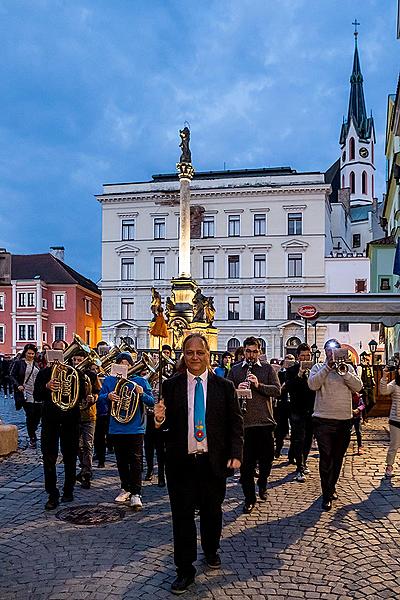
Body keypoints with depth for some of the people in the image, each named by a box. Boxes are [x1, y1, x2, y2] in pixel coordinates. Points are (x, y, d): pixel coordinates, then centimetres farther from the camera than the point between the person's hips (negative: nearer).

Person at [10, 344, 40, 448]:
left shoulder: (37, 364, 13)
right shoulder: (18, 363, 1)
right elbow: (12, 376, 0)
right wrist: (18, 385, -15)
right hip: (26, 394, -4)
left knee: (38, 414, 2)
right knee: (30, 415, -5)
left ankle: (32, 432, 26)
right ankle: (32, 438, 7)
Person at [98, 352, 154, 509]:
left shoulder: (140, 381, 2)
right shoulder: (109, 381, 7)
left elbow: (152, 402, -1)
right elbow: (100, 399, 3)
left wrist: (142, 394, -20)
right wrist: (108, 396, -19)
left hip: (135, 429, -3)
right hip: (116, 429, 3)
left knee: (136, 461, -6)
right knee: (121, 461, 13)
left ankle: (135, 494, -2)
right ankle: (125, 488, 28)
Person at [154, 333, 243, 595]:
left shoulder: (224, 386, 0)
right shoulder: (171, 386, 0)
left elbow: (236, 423, 1)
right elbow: (167, 423, 3)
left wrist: (236, 454, -7)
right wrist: (160, 419, -20)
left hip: (214, 461, 1)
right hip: (180, 462, 0)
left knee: (212, 511, 16)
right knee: (182, 515, 6)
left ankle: (211, 551, 42)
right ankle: (185, 570, 20)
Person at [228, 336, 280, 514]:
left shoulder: (268, 369, 7)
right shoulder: (235, 370, 8)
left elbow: (277, 390, -5)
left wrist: (259, 385, -19)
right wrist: (237, 389, -17)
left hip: (265, 421, 0)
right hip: (243, 423, 0)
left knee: (266, 458, 11)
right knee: (246, 463, 4)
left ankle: (262, 484, 40)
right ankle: (249, 498, 17)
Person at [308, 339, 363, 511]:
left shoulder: (348, 368, 9)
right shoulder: (318, 367, 2)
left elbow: (358, 387, -5)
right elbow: (313, 385, -16)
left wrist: (343, 371, -16)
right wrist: (328, 367, -19)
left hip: (344, 421, 3)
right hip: (323, 420, -3)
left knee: (338, 458, 16)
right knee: (326, 458, -2)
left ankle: (332, 487, 34)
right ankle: (327, 495, 8)